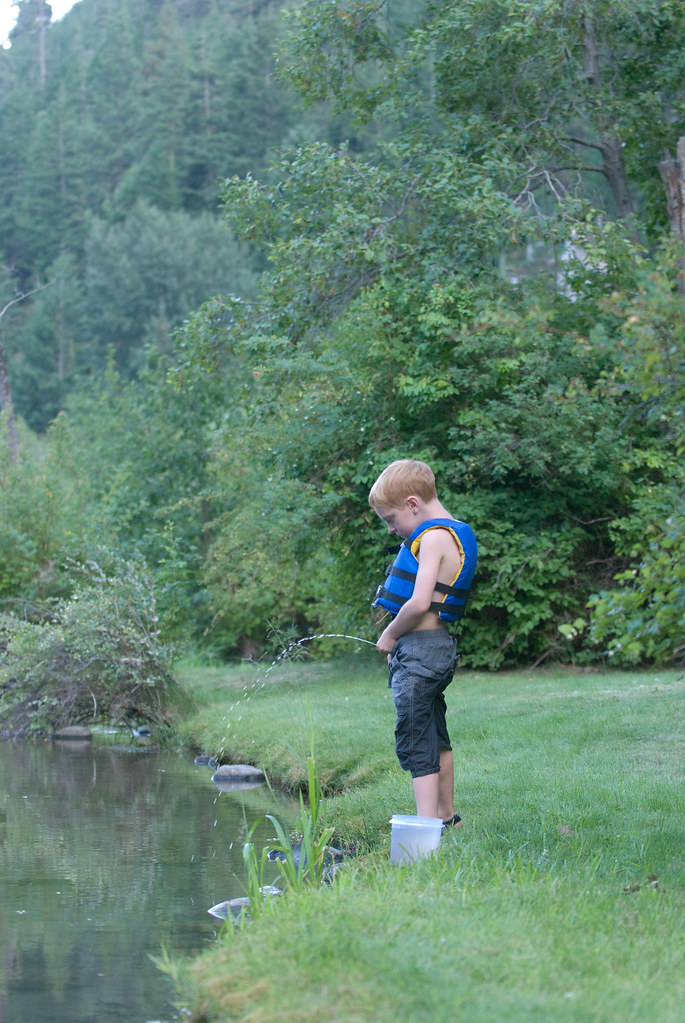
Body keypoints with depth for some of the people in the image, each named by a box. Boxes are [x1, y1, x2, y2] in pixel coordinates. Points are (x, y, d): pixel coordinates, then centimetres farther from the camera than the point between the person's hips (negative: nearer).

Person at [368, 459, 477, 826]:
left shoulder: (434, 538, -16)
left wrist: (389, 635, -10)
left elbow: (420, 603, -24)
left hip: (419, 647, -10)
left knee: (415, 743, -12)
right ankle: (447, 816, 33)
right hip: (440, 646, 10)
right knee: (436, 737, 20)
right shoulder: (455, 535, 15)